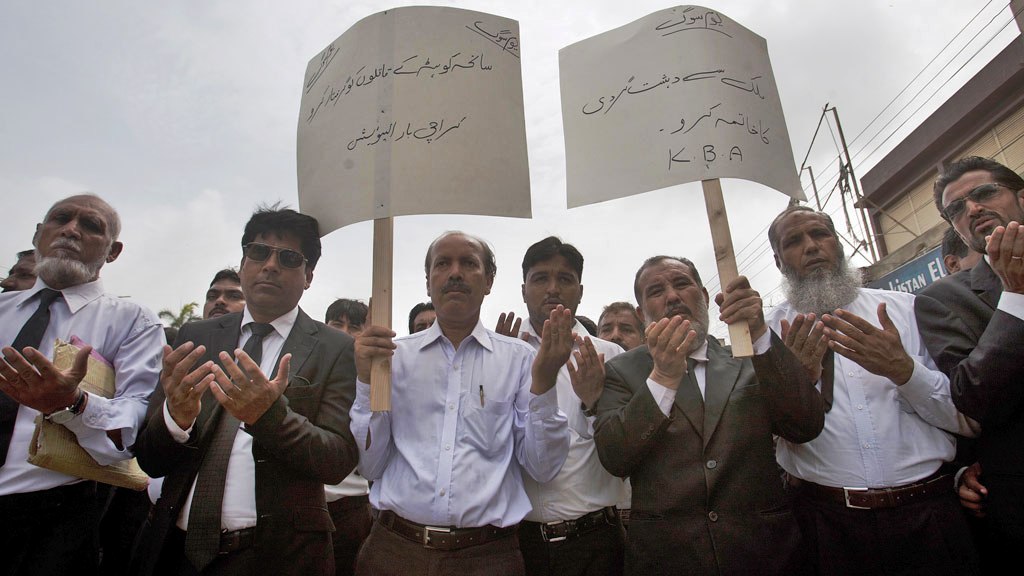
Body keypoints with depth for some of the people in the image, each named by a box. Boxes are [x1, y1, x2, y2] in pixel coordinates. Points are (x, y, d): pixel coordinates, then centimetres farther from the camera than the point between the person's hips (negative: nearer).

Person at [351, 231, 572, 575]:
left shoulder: (519, 358, -3)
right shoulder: (395, 355, 0)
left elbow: (542, 469, -5)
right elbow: (370, 466, 0)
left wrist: (543, 382, -18)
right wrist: (367, 379, -12)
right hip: (395, 547, 1)